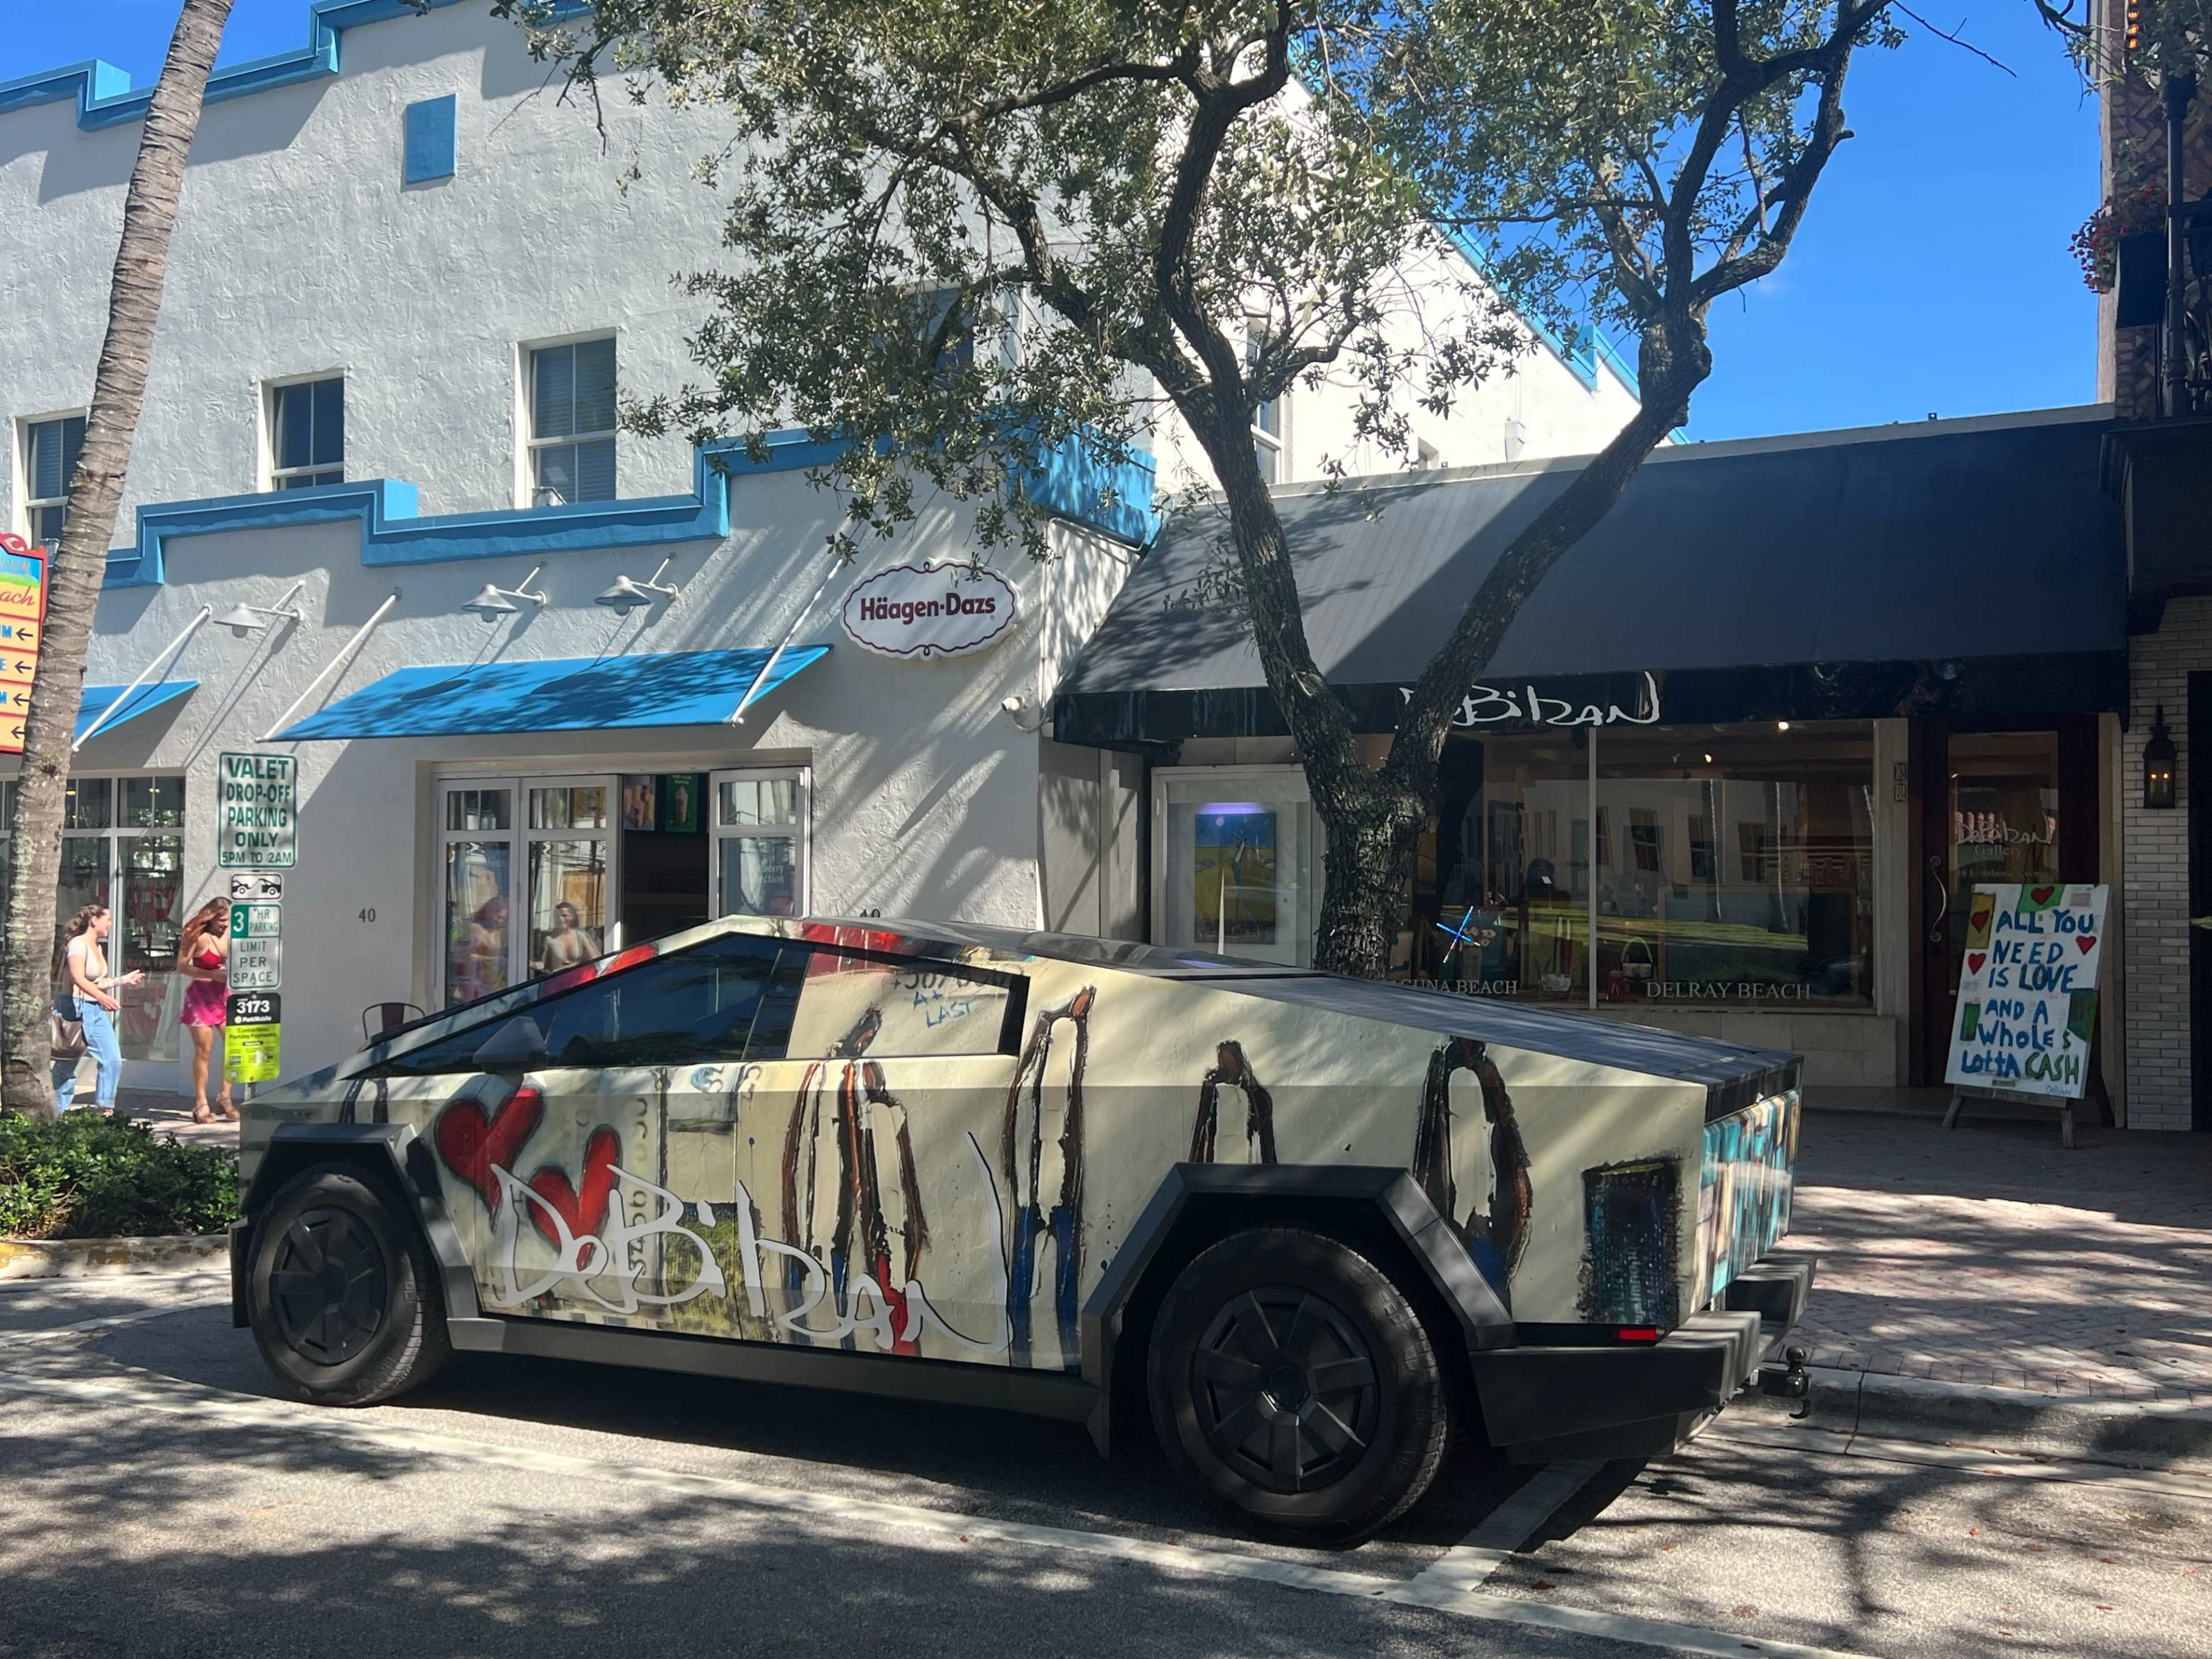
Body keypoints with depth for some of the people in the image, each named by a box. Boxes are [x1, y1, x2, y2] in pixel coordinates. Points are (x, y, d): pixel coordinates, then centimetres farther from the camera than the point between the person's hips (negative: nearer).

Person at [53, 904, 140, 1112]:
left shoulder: (98, 948, 15)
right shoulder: (77, 944, -12)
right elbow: (79, 979, -27)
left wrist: (125, 979, 19)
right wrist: (103, 997, -39)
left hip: (96, 1010, 8)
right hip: (74, 1008, -8)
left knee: (113, 1059, -2)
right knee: (67, 1065, 1)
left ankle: (106, 1109, 4)